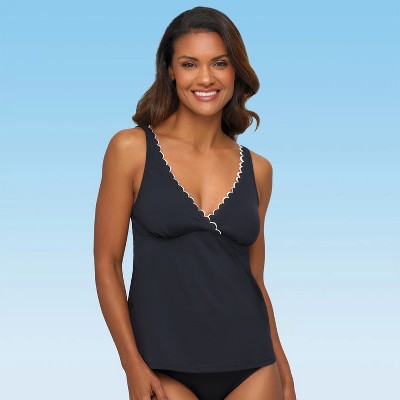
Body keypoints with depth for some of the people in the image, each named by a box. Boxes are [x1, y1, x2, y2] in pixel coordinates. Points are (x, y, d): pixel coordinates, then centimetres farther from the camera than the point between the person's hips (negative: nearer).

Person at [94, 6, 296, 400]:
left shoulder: (257, 169, 5)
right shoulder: (131, 149, -4)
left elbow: (255, 277, 11)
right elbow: (106, 263, -3)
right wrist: (133, 366, -9)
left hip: (250, 366, 3)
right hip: (165, 367, -2)